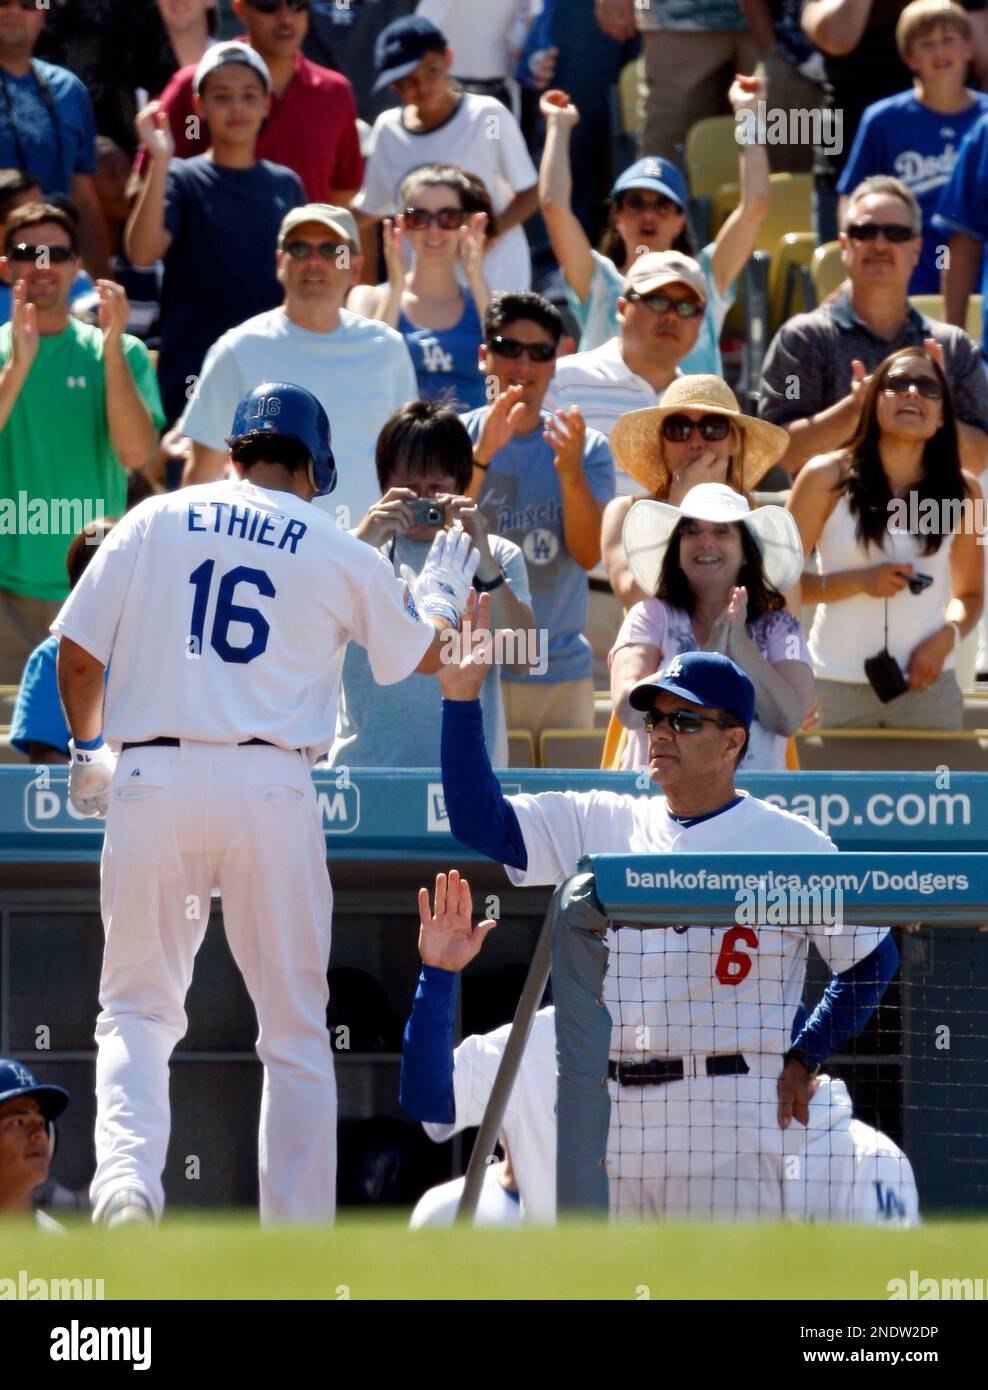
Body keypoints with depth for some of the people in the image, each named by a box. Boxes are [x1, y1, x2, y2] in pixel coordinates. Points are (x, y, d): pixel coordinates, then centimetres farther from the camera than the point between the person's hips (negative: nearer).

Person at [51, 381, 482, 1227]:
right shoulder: (340, 555, 8)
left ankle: (125, 1173, -18)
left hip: (149, 777, 1)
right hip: (270, 786, -1)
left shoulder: (153, 522, 9)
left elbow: (78, 651, 7)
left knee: (137, 1007, 9)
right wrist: (444, 591, 44)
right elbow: (425, 652, 22)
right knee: (295, 1029, 8)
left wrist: (88, 751, 24)